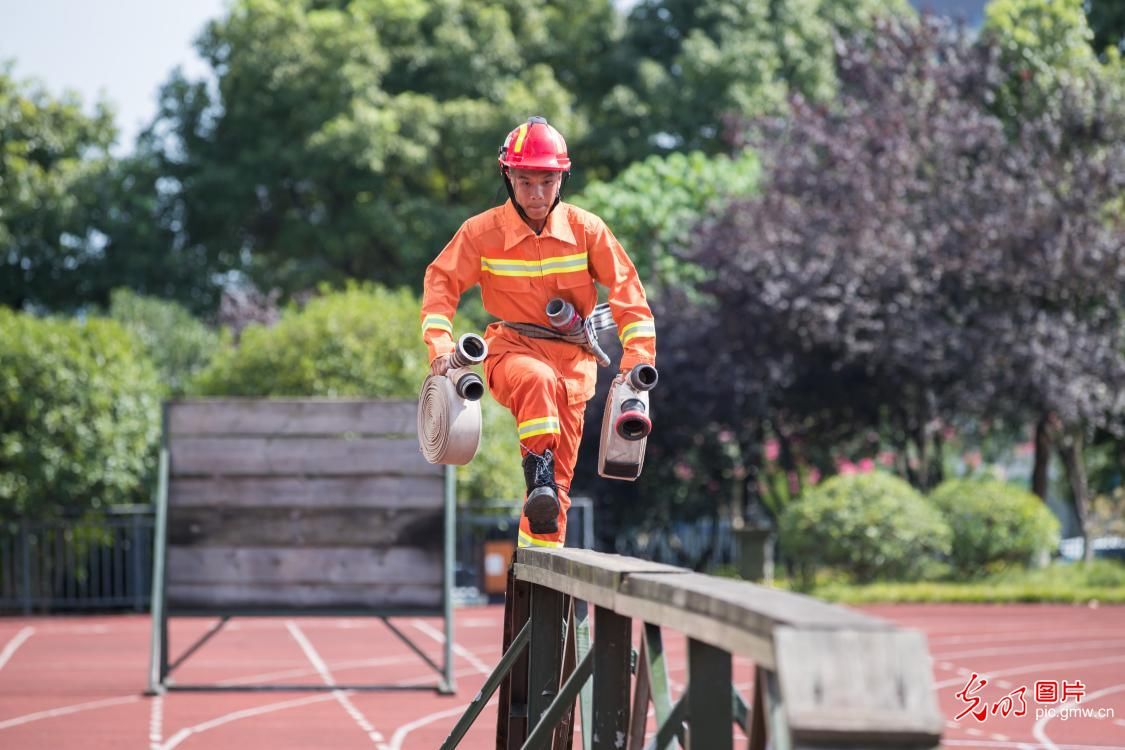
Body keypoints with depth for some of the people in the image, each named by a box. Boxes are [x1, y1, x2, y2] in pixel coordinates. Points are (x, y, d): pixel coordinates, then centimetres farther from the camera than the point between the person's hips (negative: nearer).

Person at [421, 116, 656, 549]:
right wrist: (440, 346, -18)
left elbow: (626, 287, -3)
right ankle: (538, 476, -36)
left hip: (572, 355, 2)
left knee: (562, 468, -4)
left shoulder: (586, 229, -3)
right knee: (539, 380, -38)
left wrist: (638, 353, -13)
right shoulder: (483, 232, -5)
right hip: (512, 350, -2)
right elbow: (442, 282, -4)